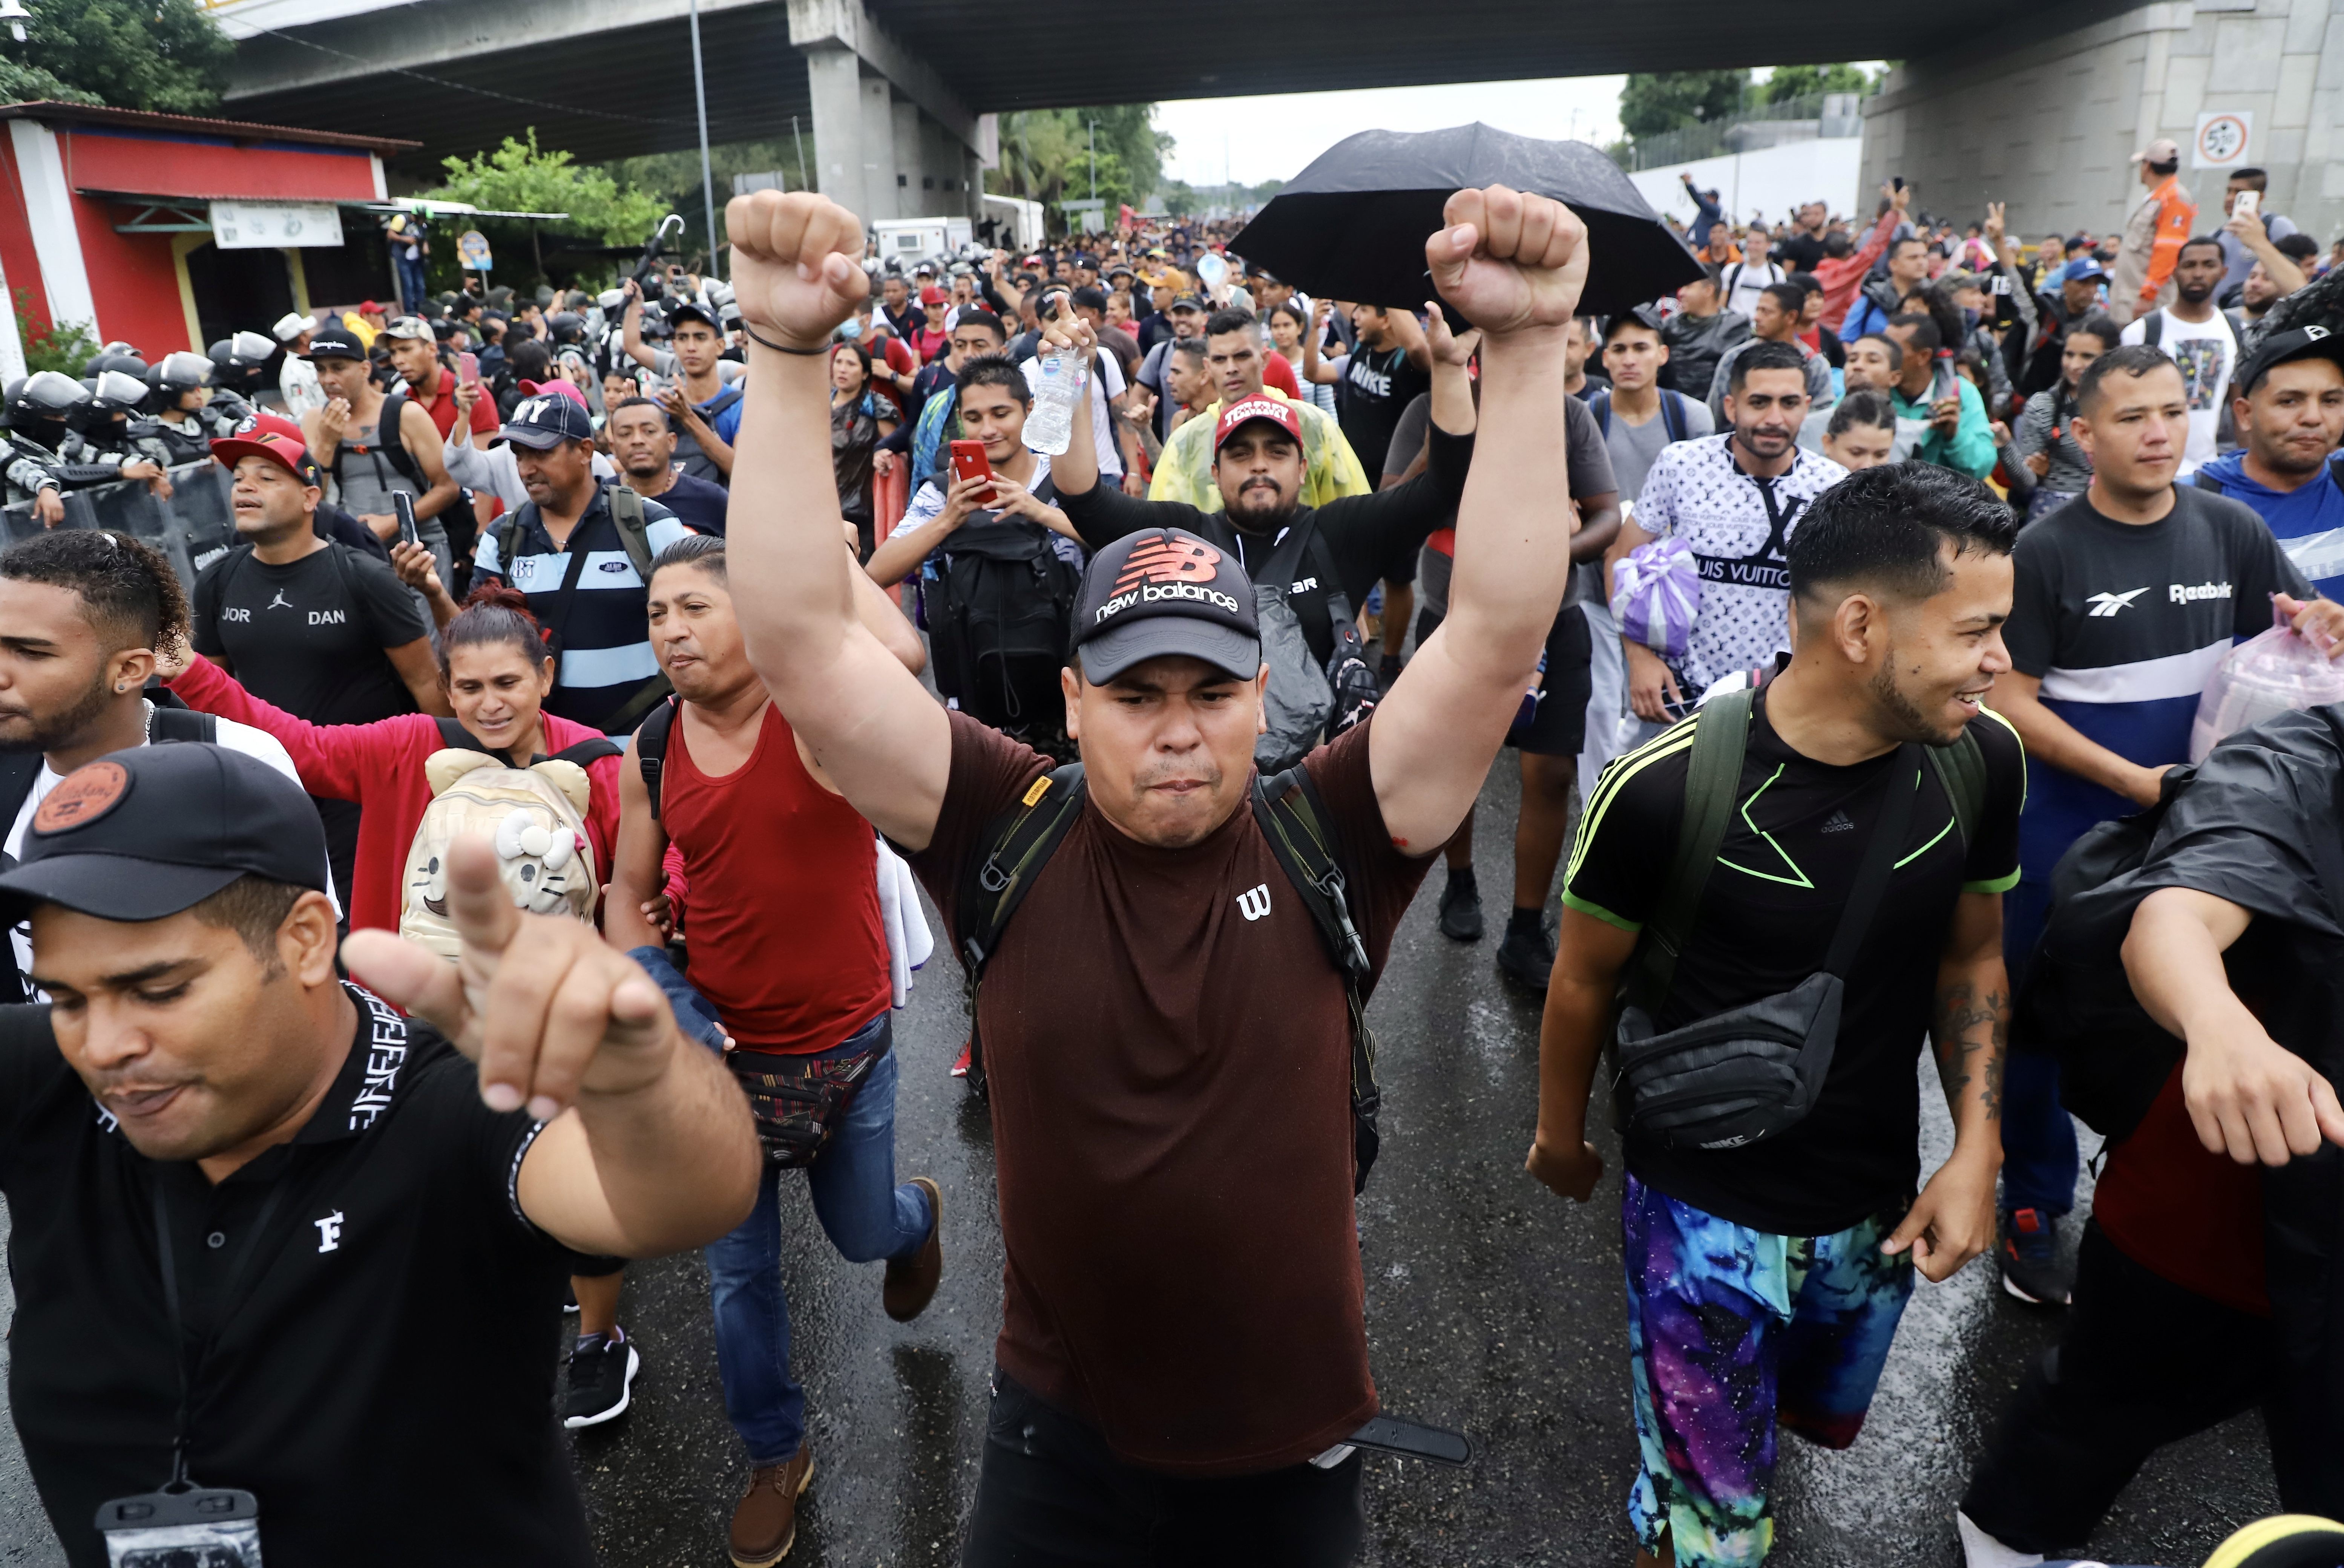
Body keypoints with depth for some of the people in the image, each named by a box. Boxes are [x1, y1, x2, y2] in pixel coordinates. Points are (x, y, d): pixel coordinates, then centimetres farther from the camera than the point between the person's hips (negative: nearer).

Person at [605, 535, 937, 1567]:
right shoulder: (649, 753, -5)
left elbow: (900, 652, -43)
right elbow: (629, 890, 8)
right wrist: (651, 1003, -7)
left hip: (846, 1039, -3)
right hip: (722, 1045, 3)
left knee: (862, 1234, 19)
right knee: (738, 1271, 12)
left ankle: (918, 1216, 58)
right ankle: (776, 1456, 38)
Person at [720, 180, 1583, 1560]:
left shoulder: (1328, 844, -15)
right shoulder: (1006, 834, -15)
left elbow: (1502, 632, -22)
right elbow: (800, 640, -21)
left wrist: (1528, 345, -30)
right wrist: (790, 352, -29)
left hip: (1294, 1443, 0)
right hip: (1058, 1434, 0)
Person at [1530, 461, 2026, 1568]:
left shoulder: (1983, 760, -12)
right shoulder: (1662, 789, -26)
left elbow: (1971, 956, 4)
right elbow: (1585, 979, -9)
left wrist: (1978, 1148, -6)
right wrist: (1560, 1134, 6)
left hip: (1877, 1206, 5)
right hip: (1706, 1208, -4)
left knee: (1821, 1425, 29)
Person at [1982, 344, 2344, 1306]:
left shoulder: (2231, 531, 1)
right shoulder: (2046, 553, -10)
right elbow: (2012, 703, -12)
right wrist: (2131, 779, -19)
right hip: (2067, 836, -3)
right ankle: (2032, 1210, 25)